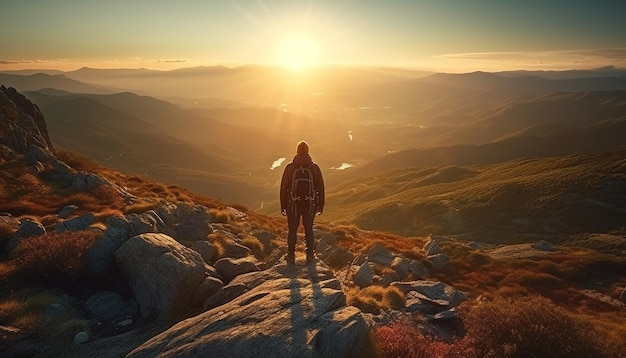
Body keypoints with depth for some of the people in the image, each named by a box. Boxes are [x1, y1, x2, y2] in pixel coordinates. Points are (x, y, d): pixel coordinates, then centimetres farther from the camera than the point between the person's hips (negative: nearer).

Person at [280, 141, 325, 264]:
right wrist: (320, 205, 9)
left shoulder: (289, 167, -8)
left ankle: (291, 257, 17)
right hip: (310, 205, 1)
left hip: (293, 205, -1)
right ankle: (310, 256, 20)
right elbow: (320, 188, -1)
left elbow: (283, 188, -5)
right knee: (309, 230, 15)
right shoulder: (314, 168, -5)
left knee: (292, 230, 12)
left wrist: (283, 206, 3)